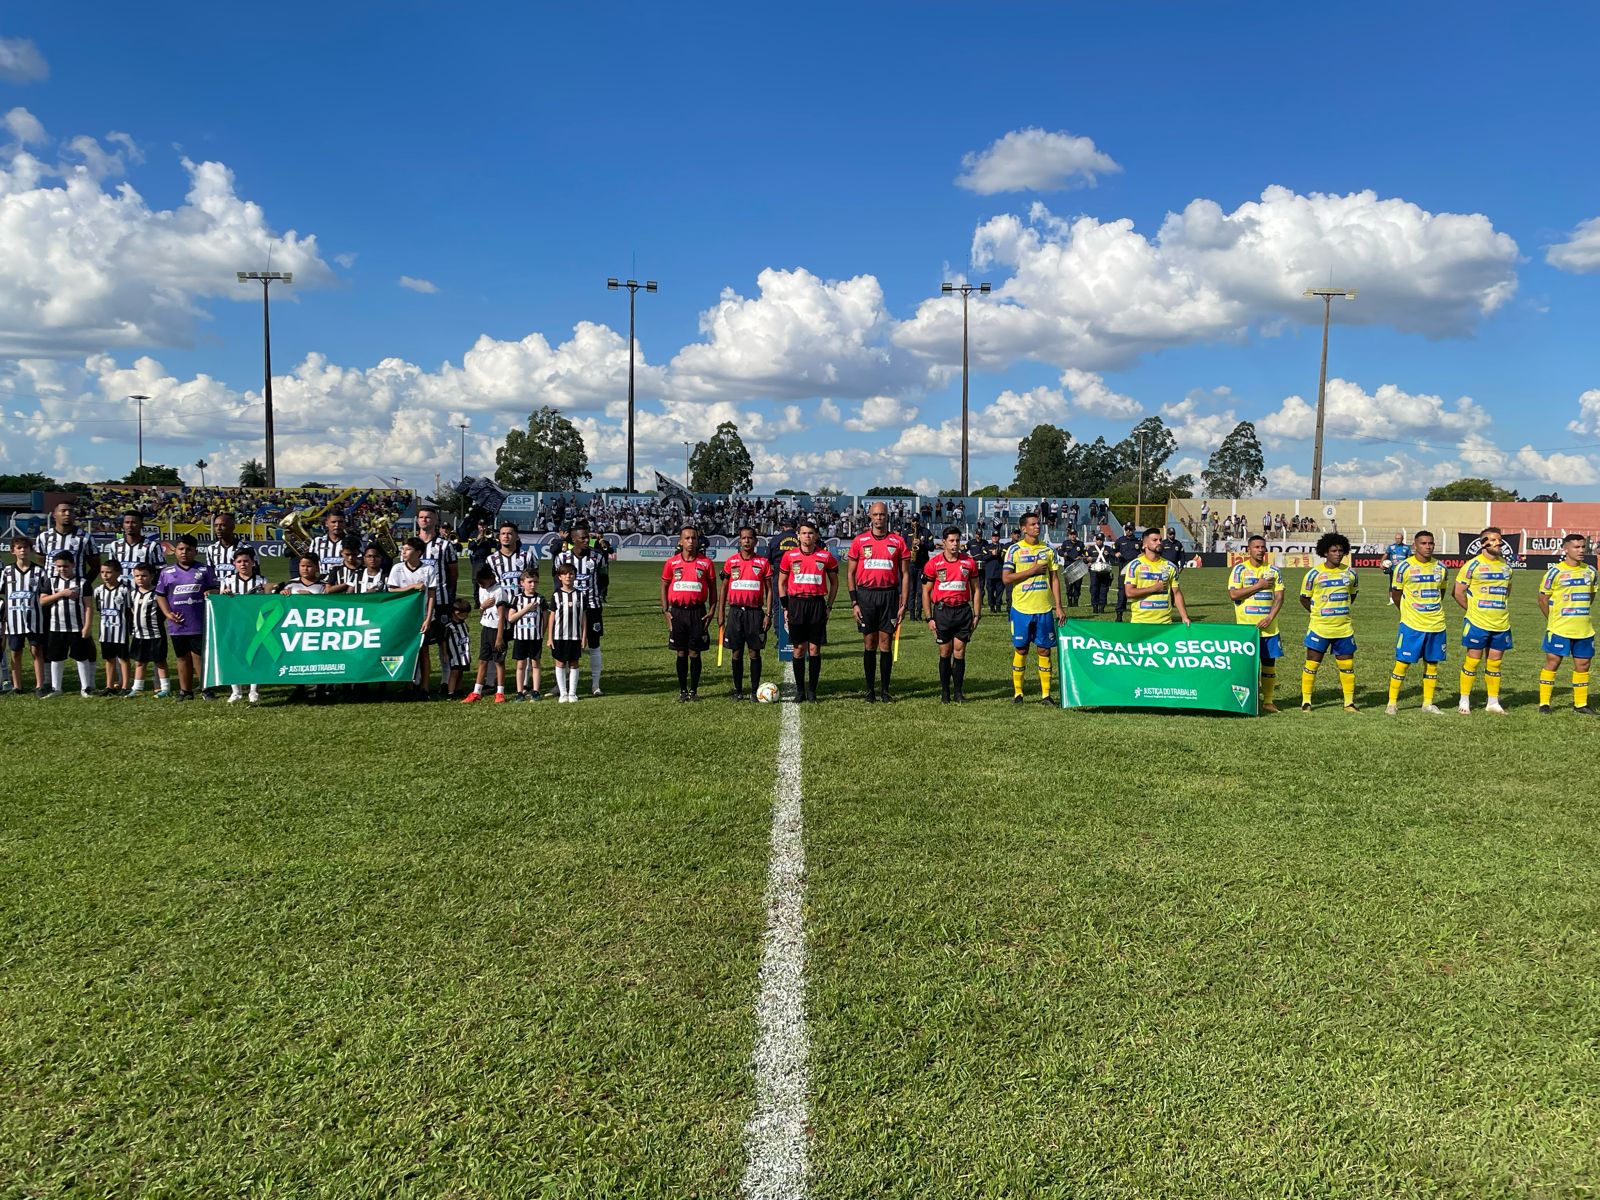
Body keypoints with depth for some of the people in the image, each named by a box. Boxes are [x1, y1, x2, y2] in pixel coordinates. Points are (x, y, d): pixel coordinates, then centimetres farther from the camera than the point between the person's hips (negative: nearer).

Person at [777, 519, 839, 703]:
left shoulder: (826, 556, 2)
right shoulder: (789, 556, 3)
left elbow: (834, 582, 11)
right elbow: (782, 583, 11)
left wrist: (829, 606, 5)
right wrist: (785, 607, 5)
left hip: (817, 604, 0)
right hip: (796, 603, 0)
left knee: (814, 649, 2)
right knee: (799, 649, 3)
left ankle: (812, 690, 10)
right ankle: (799, 691, 11)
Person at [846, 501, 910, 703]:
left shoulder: (898, 541, 4)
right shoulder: (859, 541, 4)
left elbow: (905, 574, 6)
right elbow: (850, 573, 6)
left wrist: (903, 604, 0)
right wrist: (854, 602, -1)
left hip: (889, 595, 0)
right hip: (866, 594, 0)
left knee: (886, 643, 2)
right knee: (869, 643, 4)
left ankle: (885, 690, 10)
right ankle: (870, 689, 12)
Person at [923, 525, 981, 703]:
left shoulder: (969, 562, 5)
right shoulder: (933, 563, 0)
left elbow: (975, 589, 11)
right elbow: (926, 592, 3)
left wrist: (976, 615, 6)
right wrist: (929, 618, -3)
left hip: (963, 610, 1)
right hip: (942, 610, -1)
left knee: (959, 652, 2)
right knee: (945, 652, 4)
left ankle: (958, 692, 10)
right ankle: (944, 692, 13)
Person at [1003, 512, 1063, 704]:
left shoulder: (1048, 550, 8)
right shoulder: (1015, 550, -2)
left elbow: (1054, 579, 10)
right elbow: (1006, 578, -8)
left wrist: (1058, 607, 4)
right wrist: (1032, 570, -13)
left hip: (1045, 609, 2)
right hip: (1021, 609, -2)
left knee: (1045, 650, 3)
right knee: (1020, 650, 4)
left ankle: (1045, 694, 9)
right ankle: (1017, 692, 14)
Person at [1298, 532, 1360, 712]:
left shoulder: (1350, 573, 4)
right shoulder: (1314, 574, -6)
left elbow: (1352, 595, 20)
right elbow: (1304, 598, 2)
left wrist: (1341, 610, 10)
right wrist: (1318, 613, -1)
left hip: (1344, 628, 3)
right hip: (1319, 628, -3)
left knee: (1347, 665, 6)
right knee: (1312, 663, 1)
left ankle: (1349, 703, 16)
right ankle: (1306, 701, 10)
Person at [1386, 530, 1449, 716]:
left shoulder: (1440, 567, 5)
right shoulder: (1403, 567, -8)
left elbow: (1441, 592, 20)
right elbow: (1395, 593, 2)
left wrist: (1433, 609, 16)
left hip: (1437, 625, 4)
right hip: (1411, 625, -4)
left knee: (1432, 663, 9)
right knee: (1403, 663, -3)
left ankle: (1427, 703, 20)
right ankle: (1392, 703, 5)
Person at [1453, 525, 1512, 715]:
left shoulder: (1506, 566, 11)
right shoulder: (1473, 565, -5)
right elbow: (1458, 592, -3)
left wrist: (1502, 607, 13)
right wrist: (1473, 609, 0)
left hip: (1501, 624, 5)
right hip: (1477, 623, -5)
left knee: (1495, 662, 8)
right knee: (1472, 661, -1)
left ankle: (1493, 702, 16)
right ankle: (1464, 701, 7)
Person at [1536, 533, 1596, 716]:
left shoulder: (1590, 571, 6)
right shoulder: (1555, 572, -9)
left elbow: (1591, 595, 20)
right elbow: (1543, 598, -2)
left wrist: (1581, 613, 15)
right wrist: (1552, 619, 3)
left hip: (1584, 629, 5)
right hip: (1559, 629, -5)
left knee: (1583, 665, 9)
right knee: (1552, 662, -1)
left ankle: (1580, 704, 20)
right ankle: (1544, 703, 6)